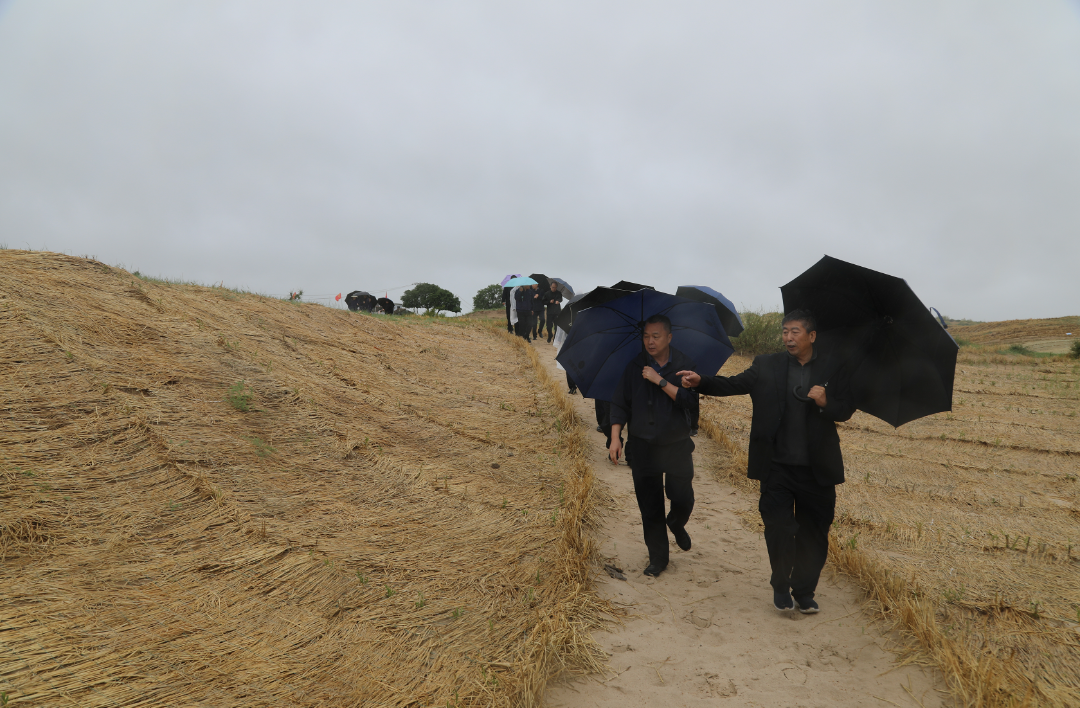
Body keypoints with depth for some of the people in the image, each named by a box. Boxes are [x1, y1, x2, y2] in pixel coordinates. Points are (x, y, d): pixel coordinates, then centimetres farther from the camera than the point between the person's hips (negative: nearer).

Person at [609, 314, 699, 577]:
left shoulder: (684, 366, -3)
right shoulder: (634, 367, 1)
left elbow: (689, 399, -15)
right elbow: (620, 403, 3)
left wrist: (660, 380, -19)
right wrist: (615, 437, -6)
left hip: (677, 445, -1)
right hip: (642, 446, 1)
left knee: (683, 500, -3)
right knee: (649, 507, 5)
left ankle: (676, 524, 34)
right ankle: (658, 558, 21)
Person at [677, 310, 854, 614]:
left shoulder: (832, 370, 3)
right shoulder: (767, 366, 3)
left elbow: (846, 410, 5)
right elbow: (734, 384, -5)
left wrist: (826, 403, -17)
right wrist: (700, 381, -21)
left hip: (817, 469, 1)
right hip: (777, 466, -1)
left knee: (813, 532, 10)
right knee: (778, 528, -1)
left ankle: (804, 591, 29)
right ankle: (781, 586, 22)